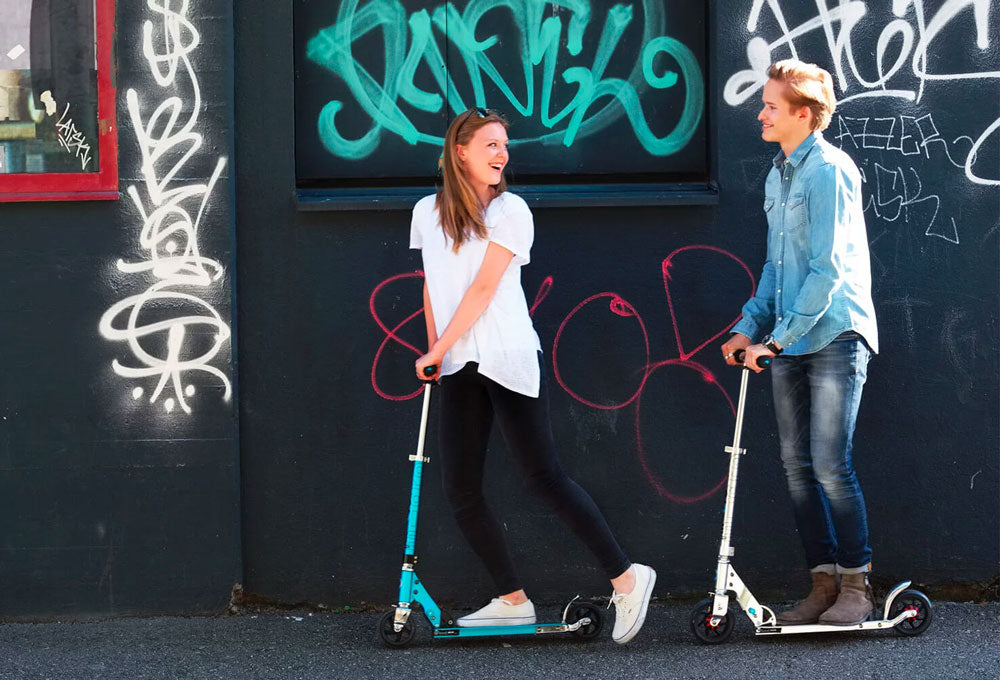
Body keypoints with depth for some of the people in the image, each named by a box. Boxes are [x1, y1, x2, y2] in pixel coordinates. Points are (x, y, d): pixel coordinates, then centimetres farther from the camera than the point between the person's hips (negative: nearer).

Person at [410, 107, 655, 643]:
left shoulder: (510, 210, -3)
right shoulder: (427, 213, 11)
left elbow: (483, 288, -9)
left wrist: (438, 351, -11)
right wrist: (435, 354, 14)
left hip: (510, 359, -5)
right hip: (459, 371, 5)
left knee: (543, 476, -11)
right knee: (460, 490, 1)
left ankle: (626, 577, -4)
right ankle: (513, 600, 9)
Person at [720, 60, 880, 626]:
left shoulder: (830, 170, -12)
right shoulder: (777, 178, 15)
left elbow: (828, 269, -17)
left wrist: (776, 337, -16)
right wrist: (750, 327, 11)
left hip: (834, 335, -8)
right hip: (789, 343, 8)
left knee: (831, 465, -10)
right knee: (797, 465, 6)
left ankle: (856, 586, 1)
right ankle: (825, 583, 13)